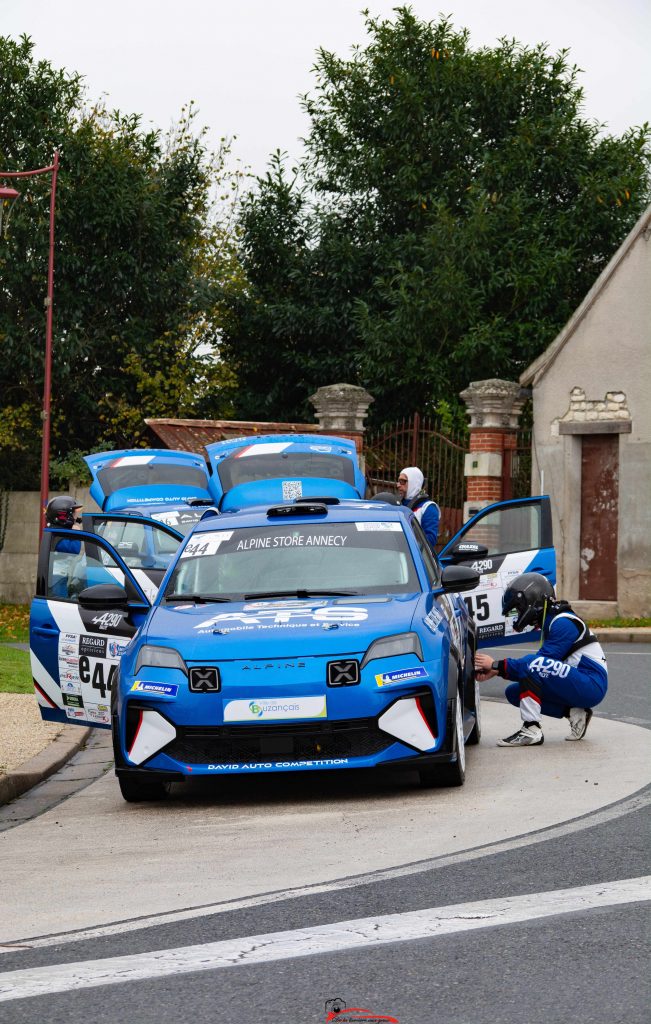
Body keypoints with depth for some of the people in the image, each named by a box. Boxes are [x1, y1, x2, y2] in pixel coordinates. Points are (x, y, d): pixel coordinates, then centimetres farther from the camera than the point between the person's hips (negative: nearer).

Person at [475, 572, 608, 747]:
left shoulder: (563, 623, -14)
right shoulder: (550, 623, 17)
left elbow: (538, 662, -19)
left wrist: (497, 665, -14)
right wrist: (494, 671, 5)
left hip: (592, 685, -10)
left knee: (531, 663, -27)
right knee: (514, 692, 7)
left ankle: (531, 730, -27)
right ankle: (574, 712, 1)